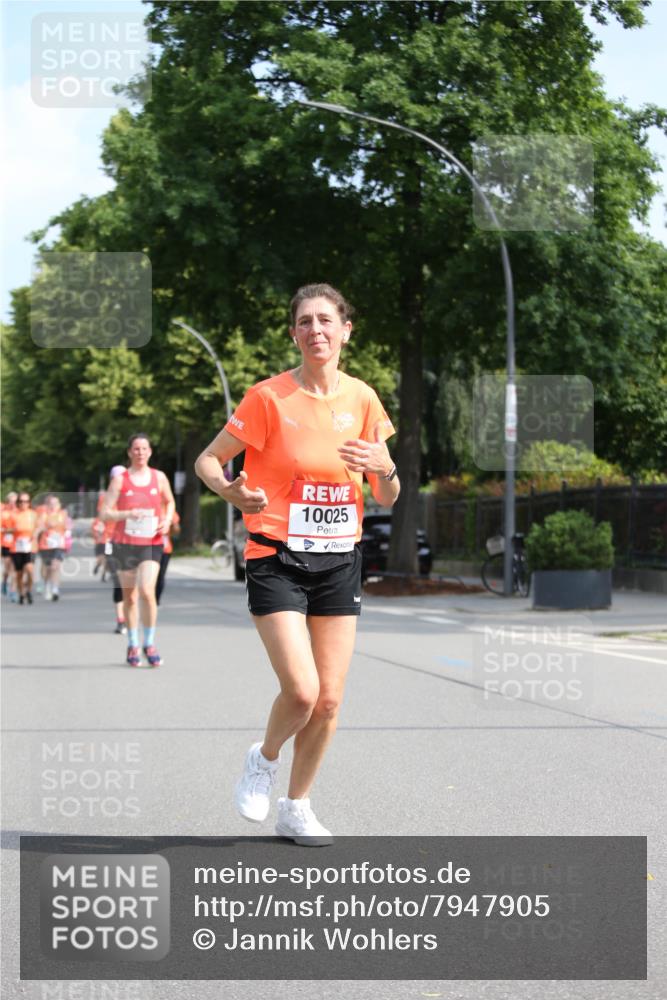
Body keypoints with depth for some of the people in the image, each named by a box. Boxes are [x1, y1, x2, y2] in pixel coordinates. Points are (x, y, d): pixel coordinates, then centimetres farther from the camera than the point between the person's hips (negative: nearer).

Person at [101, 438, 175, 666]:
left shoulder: (159, 477, 7)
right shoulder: (120, 480, 1)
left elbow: (170, 502, 23)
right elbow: (105, 513, -3)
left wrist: (167, 520, 3)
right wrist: (127, 514, -20)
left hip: (151, 543, 0)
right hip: (124, 543, 0)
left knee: (147, 591, -17)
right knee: (130, 597, 7)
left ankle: (149, 644, -5)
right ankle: (132, 646, 22)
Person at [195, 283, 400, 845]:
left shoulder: (362, 398, 4)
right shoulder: (269, 397, -8)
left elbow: (387, 500, 8)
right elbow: (208, 460, -1)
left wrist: (384, 469, -15)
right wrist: (232, 491, -23)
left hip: (340, 561, 4)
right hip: (277, 560, -4)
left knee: (329, 700, 3)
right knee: (301, 691, -16)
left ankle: (296, 809, 22)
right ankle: (264, 758, 17)